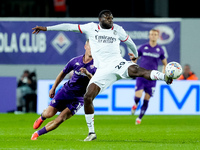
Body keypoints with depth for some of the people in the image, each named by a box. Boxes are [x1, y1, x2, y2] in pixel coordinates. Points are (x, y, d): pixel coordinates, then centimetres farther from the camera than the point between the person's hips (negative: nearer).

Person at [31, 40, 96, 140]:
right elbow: (63, 73, 13)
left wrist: (88, 74, -40)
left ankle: (38, 133, 1)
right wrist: (53, 88, 16)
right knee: (49, 114, -7)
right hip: (66, 91, 2)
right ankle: (42, 117, 31)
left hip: (79, 97, -2)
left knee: (60, 119, -15)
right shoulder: (76, 61, -3)